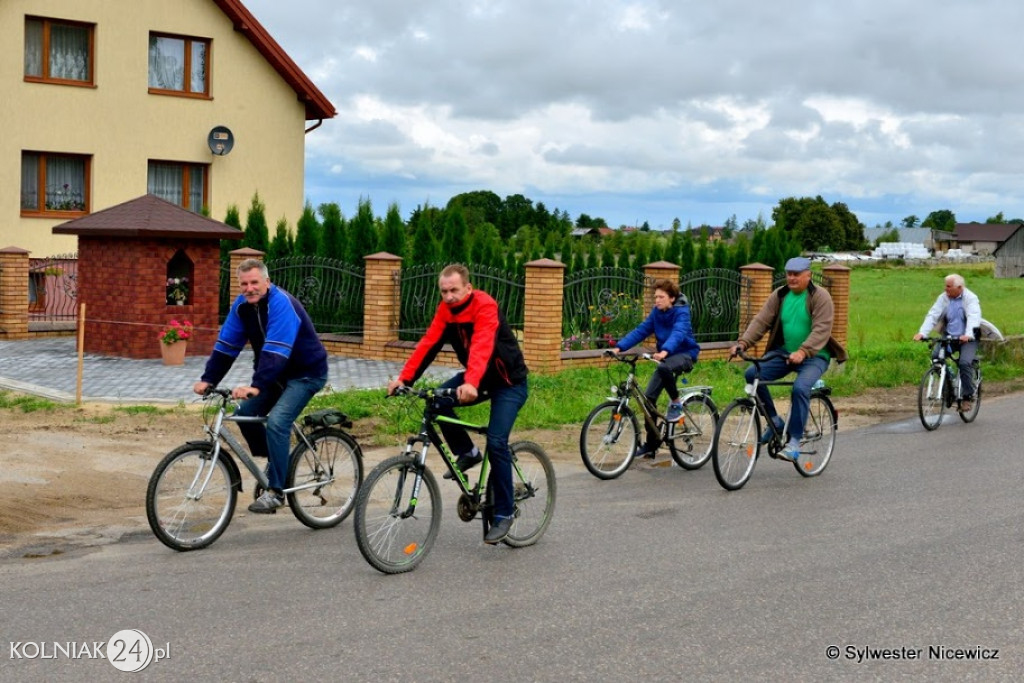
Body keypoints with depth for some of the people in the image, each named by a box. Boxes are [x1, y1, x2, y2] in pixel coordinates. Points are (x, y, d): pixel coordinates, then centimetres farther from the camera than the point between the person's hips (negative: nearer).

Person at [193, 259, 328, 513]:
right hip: (276, 372, 8)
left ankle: (275, 491, -14)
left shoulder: (281, 303, -26)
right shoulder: (242, 305, -4)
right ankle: (276, 462, 18)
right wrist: (208, 379, -14)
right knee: (245, 413, -4)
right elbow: (226, 345, -3)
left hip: (306, 372, -8)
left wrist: (257, 386, -46)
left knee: (276, 421, -23)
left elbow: (276, 351, -37)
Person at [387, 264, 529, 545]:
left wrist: (471, 384, -56)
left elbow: (482, 346, -40)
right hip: (477, 377, 6)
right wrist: (403, 378, -24)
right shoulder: (446, 309, -5)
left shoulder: (485, 306, -25)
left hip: (509, 381, -6)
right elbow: (428, 343, -12)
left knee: (496, 442, -19)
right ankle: (466, 452, 3)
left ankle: (504, 514, -5)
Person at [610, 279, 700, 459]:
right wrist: (619, 347, -18)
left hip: (685, 353, -6)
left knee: (664, 368, -40)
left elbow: (678, 333, -35)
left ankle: (676, 402, -13)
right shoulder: (656, 312, 1)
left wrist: (665, 351, -55)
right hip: (665, 356, 6)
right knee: (648, 396, -5)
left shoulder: (681, 312, -18)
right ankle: (652, 443, 7)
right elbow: (641, 331, -5)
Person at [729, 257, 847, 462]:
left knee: (800, 388, -31)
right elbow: (761, 321, -3)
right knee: (752, 374, -16)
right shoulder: (779, 295, 5)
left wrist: (803, 352, -37)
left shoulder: (820, 297, -10)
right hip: (784, 352, 5)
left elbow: (821, 330, -22)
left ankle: (794, 441, -21)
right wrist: (743, 343, -19)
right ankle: (774, 421, -1)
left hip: (814, 356, -5)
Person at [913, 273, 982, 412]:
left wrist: (968, 335, -44)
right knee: (935, 355, -22)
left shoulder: (971, 298, -10)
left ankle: (968, 396, -9)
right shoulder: (943, 298, 1)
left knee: (964, 363, -26)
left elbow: (974, 317, -25)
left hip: (968, 338, -4)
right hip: (949, 336, 4)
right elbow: (933, 315, -7)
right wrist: (922, 333, -23)